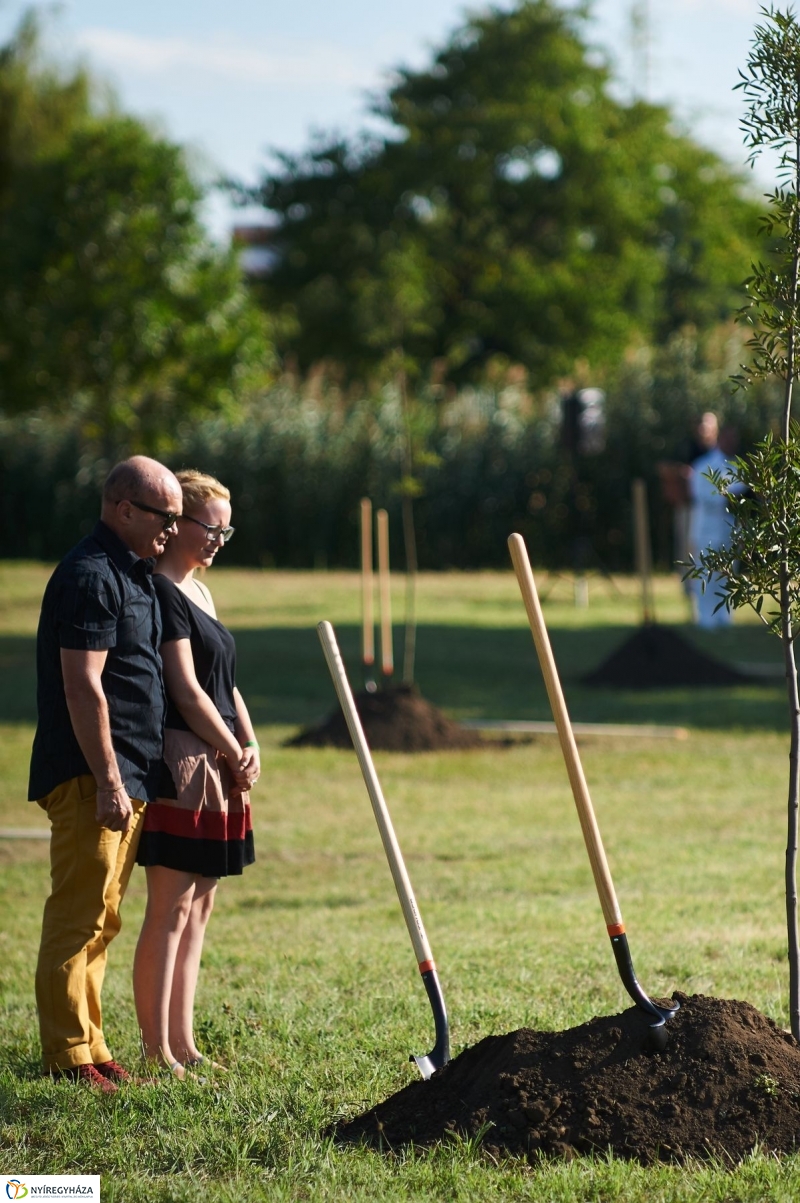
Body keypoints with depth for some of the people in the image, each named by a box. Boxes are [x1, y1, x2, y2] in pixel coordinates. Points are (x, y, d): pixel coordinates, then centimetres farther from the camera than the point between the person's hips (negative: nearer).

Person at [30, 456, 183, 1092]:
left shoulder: (134, 574, 18)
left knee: (100, 920, 13)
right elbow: (82, 687, -20)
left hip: (127, 777, 10)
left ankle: (90, 1050, 18)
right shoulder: (91, 576, -14)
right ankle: (69, 1058, -6)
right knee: (79, 918, -8)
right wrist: (108, 781, -22)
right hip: (91, 778, -10)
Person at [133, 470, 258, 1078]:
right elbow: (186, 690, -16)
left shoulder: (199, 593, 18)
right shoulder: (161, 592, -12)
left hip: (219, 770, 10)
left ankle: (183, 1043, 15)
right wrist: (235, 754, -8)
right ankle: (157, 1050, -8)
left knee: (198, 909, 11)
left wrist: (250, 745, 5)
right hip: (180, 765, -10)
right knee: (170, 910, -9)